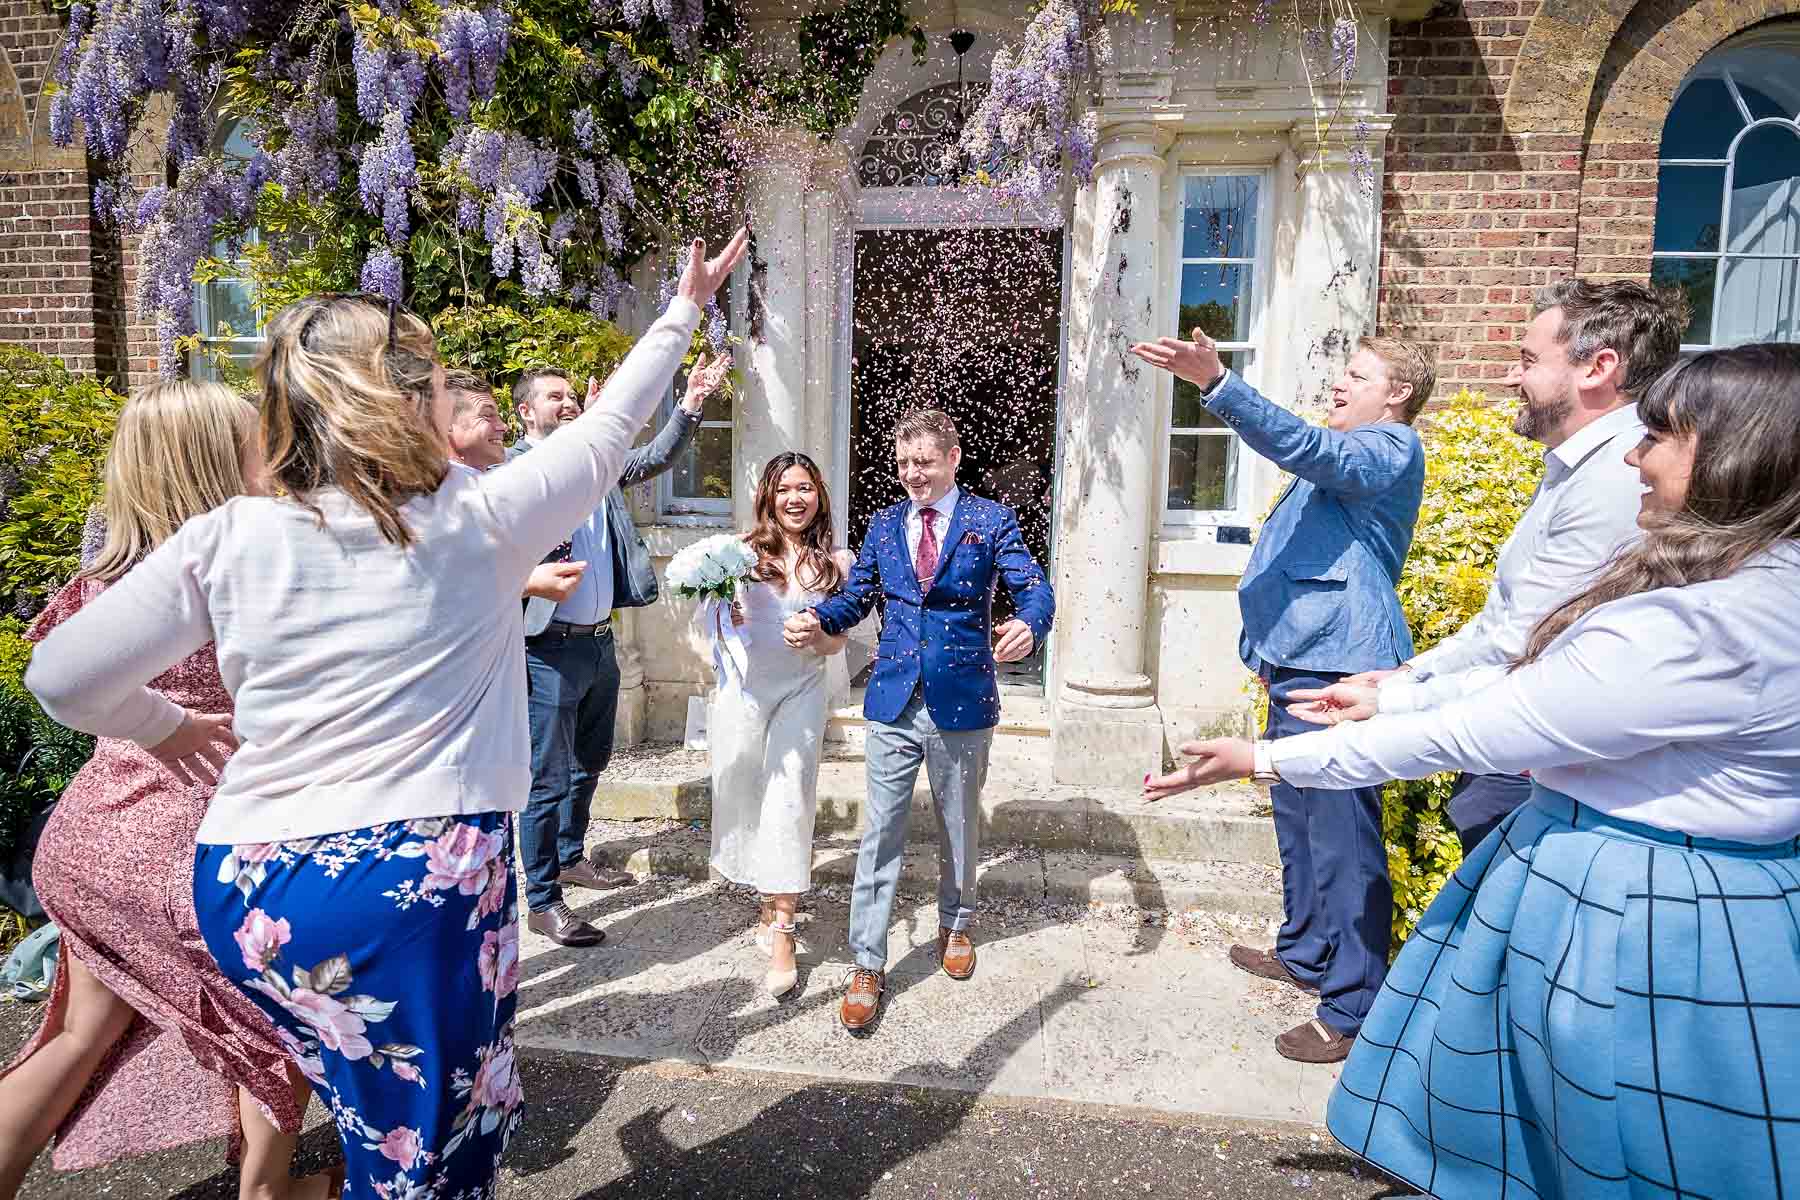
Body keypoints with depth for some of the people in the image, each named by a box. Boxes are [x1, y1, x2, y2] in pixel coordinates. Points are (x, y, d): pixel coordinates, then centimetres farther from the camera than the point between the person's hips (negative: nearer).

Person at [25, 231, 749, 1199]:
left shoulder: (227, 540, -1)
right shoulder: (477, 519, -6)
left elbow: (62, 675, 2)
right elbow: (607, 431, 7)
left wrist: (164, 728, 22)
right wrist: (683, 312, 20)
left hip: (247, 891, 4)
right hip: (419, 881, -4)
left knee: (387, 1121, 25)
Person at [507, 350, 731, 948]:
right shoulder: (514, 468, -10)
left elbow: (655, 458, 4)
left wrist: (690, 405, -9)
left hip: (600, 642, 8)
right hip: (551, 649, -7)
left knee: (588, 764, 22)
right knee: (548, 779, 0)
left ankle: (571, 858, 40)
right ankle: (542, 900, 13)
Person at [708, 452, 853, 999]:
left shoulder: (837, 561, 1)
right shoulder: (744, 550, 1)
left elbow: (837, 642, 5)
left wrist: (815, 636, -17)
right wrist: (725, 618, -14)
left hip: (802, 691, -1)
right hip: (743, 687, 1)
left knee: (789, 802, -7)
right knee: (742, 797, 9)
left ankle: (781, 932, 0)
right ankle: (772, 898, 36)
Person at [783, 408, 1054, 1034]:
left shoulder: (991, 521, -3)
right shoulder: (884, 524, 8)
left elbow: (1035, 588, -12)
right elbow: (855, 595, 7)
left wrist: (1027, 626, -36)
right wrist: (817, 621, -15)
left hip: (962, 702, -1)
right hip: (894, 703, 2)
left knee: (959, 826, 17)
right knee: (881, 833, 2)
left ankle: (955, 924, 42)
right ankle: (867, 965, 12)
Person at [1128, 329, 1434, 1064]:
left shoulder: (1391, 448, -7)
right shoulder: (1345, 456, 25)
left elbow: (1307, 448, -28)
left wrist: (1216, 382, -39)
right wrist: (1269, 650, 29)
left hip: (1336, 671, -11)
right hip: (1298, 665, 11)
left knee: (1342, 838, -6)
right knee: (1297, 819, 20)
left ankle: (1354, 1010, 3)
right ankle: (1306, 954, 36)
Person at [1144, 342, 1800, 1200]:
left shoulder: (1715, 624, -28)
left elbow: (1464, 736, -26)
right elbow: (1545, 680, 10)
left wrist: (1266, 759, -19)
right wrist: (1388, 699, 11)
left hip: (1636, 928, -8)